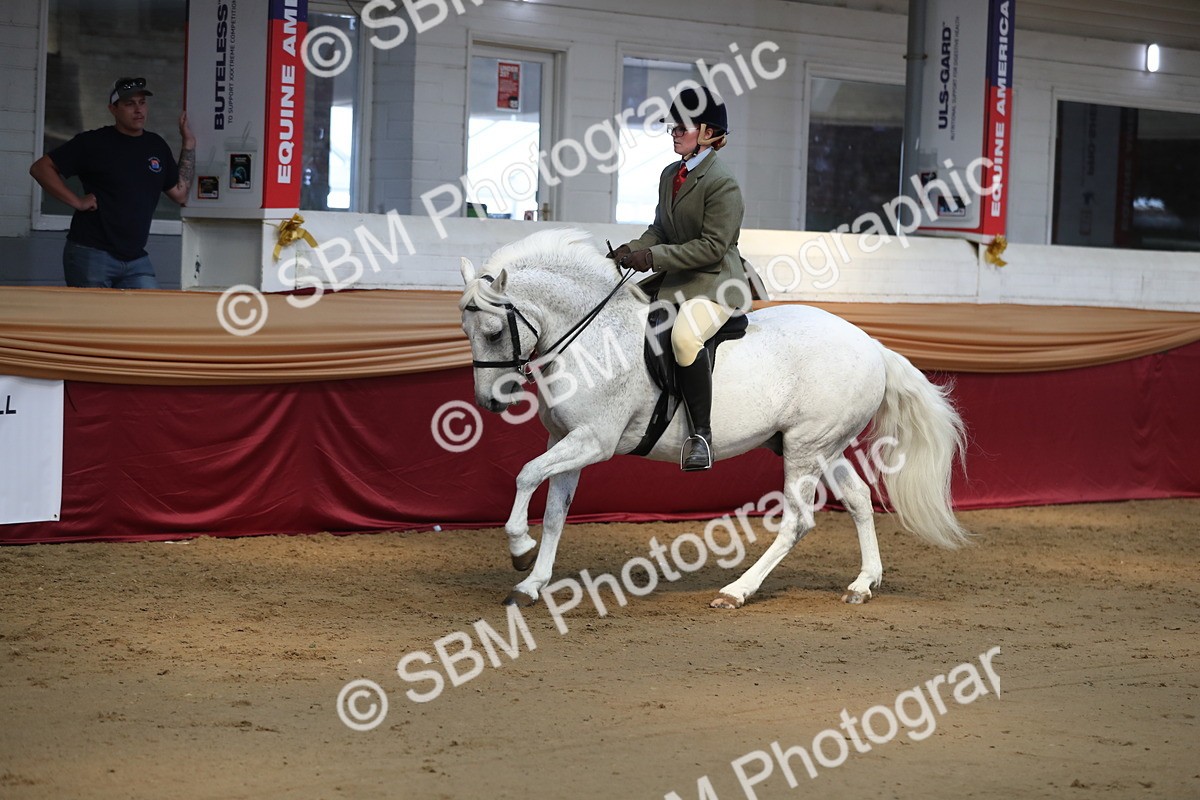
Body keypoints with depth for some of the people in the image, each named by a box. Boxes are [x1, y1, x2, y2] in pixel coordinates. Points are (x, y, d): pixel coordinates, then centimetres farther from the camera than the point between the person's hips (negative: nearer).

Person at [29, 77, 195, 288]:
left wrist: (189, 144, 8)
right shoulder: (94, 143, -3)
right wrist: (76, 201, -12)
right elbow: (41, 168, -4)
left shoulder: (157, 146, 13)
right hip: (90, 254, -5)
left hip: (135, 258, 5)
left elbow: (180, 193, 12)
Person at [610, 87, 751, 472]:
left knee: (684, 335, -36)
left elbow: (712, 247, -21)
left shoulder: (721, 182, -16)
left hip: (715, 283, -10)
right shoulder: (670, 174, 11)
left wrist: (653, 257, -23)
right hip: (673, 280, 10)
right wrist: (632, 250, -2)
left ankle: (701, 433, -28)